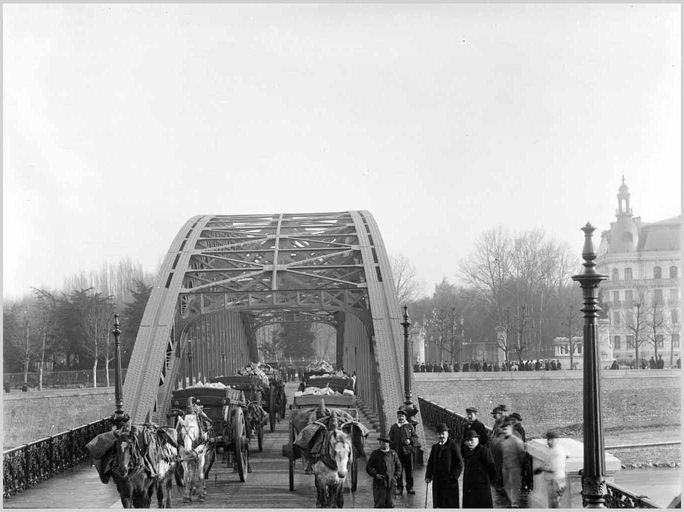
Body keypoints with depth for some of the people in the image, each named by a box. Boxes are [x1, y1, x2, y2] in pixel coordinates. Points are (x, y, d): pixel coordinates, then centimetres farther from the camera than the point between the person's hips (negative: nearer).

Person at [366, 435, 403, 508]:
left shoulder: (393, 453, 8)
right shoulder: (375, 453, 1)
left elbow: (398, 467, 15)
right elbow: (368, 467, 3)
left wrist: (395, 477, 1)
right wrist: (375, 475, -13)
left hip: (390, 483, 3)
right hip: (379, 483, -3)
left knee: (389, 504, 8)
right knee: (379, 504, -7)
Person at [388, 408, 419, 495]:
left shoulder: (410, 426, 7)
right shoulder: (393, 427, 10)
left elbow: (415, 437, 7)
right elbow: (390, 440, 12)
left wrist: (410, 440, -13)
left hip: (407, 451, -1)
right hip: (397, 451, 1)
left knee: (409, 469, 2)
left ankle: (410, 487, 10)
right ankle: (399, 487, 11)